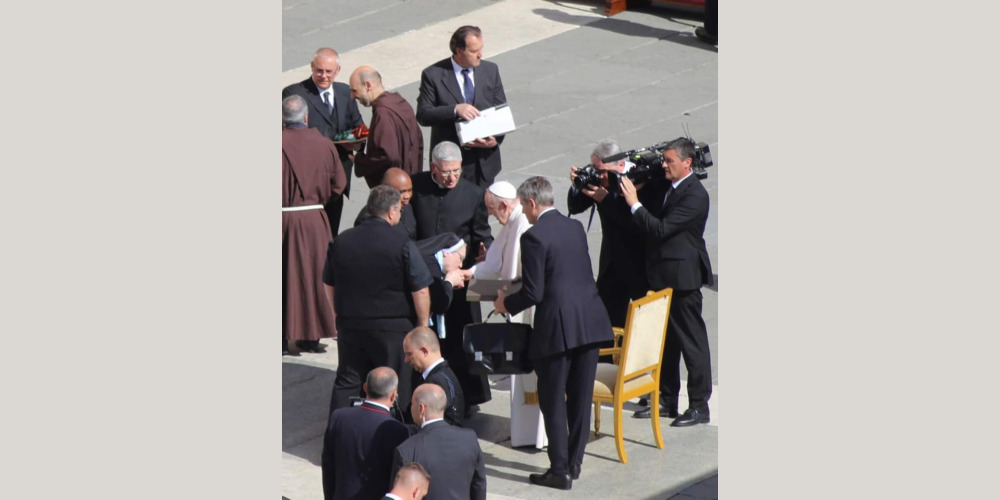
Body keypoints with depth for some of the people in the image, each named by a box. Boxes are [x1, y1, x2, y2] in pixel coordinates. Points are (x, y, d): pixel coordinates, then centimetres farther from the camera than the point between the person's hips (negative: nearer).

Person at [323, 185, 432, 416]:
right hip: (392, 328, -4)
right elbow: (420, 291, -13)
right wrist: (423, 324, 0)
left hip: (350, 325, 4)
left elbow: (329, 285, 12)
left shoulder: (340, 242, 2)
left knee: (346, 383, 12)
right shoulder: (402, 245, -13)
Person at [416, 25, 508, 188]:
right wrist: (455, 110, -28)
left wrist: (496, 138, -12)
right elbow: (423, 115, -13)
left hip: (485, 160, 3)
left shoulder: (491, 71, 4)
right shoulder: (433, 75, -8)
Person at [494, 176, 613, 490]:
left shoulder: (534, 237, -12)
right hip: (590, 321, 7)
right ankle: (575, 462, 22)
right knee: (581, 396, 14)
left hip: (558, 326, -7)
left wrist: (506, 303, 6)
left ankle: (560, 472, 5)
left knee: (553, 400, 3)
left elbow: (533, 293, -14)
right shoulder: (576, 227, 10)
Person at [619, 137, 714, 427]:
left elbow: (661, 229, -24)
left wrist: (634, 203, -20)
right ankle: (667, 400, 25)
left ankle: (699, 406, 5)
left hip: (682, 277, -9)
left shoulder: (694, 195, -18)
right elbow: (653, 225, 12)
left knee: (692, 341, -1)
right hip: (663, 276, 9)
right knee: (665, 340, 15)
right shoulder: (668, 188, 10)